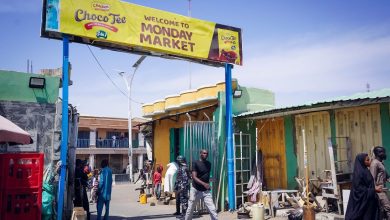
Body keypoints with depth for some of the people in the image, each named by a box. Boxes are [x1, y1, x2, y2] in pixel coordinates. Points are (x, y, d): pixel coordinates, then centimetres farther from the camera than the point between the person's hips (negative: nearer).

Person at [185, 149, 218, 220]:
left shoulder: (209, 164, 6)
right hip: (195, 190, -3)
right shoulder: (195, 163, -10)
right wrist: (204, 184, -31)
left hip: (206, 191, 3)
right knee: (190, 209, 9)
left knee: (212, 209, -8)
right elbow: (194, 177, -18)